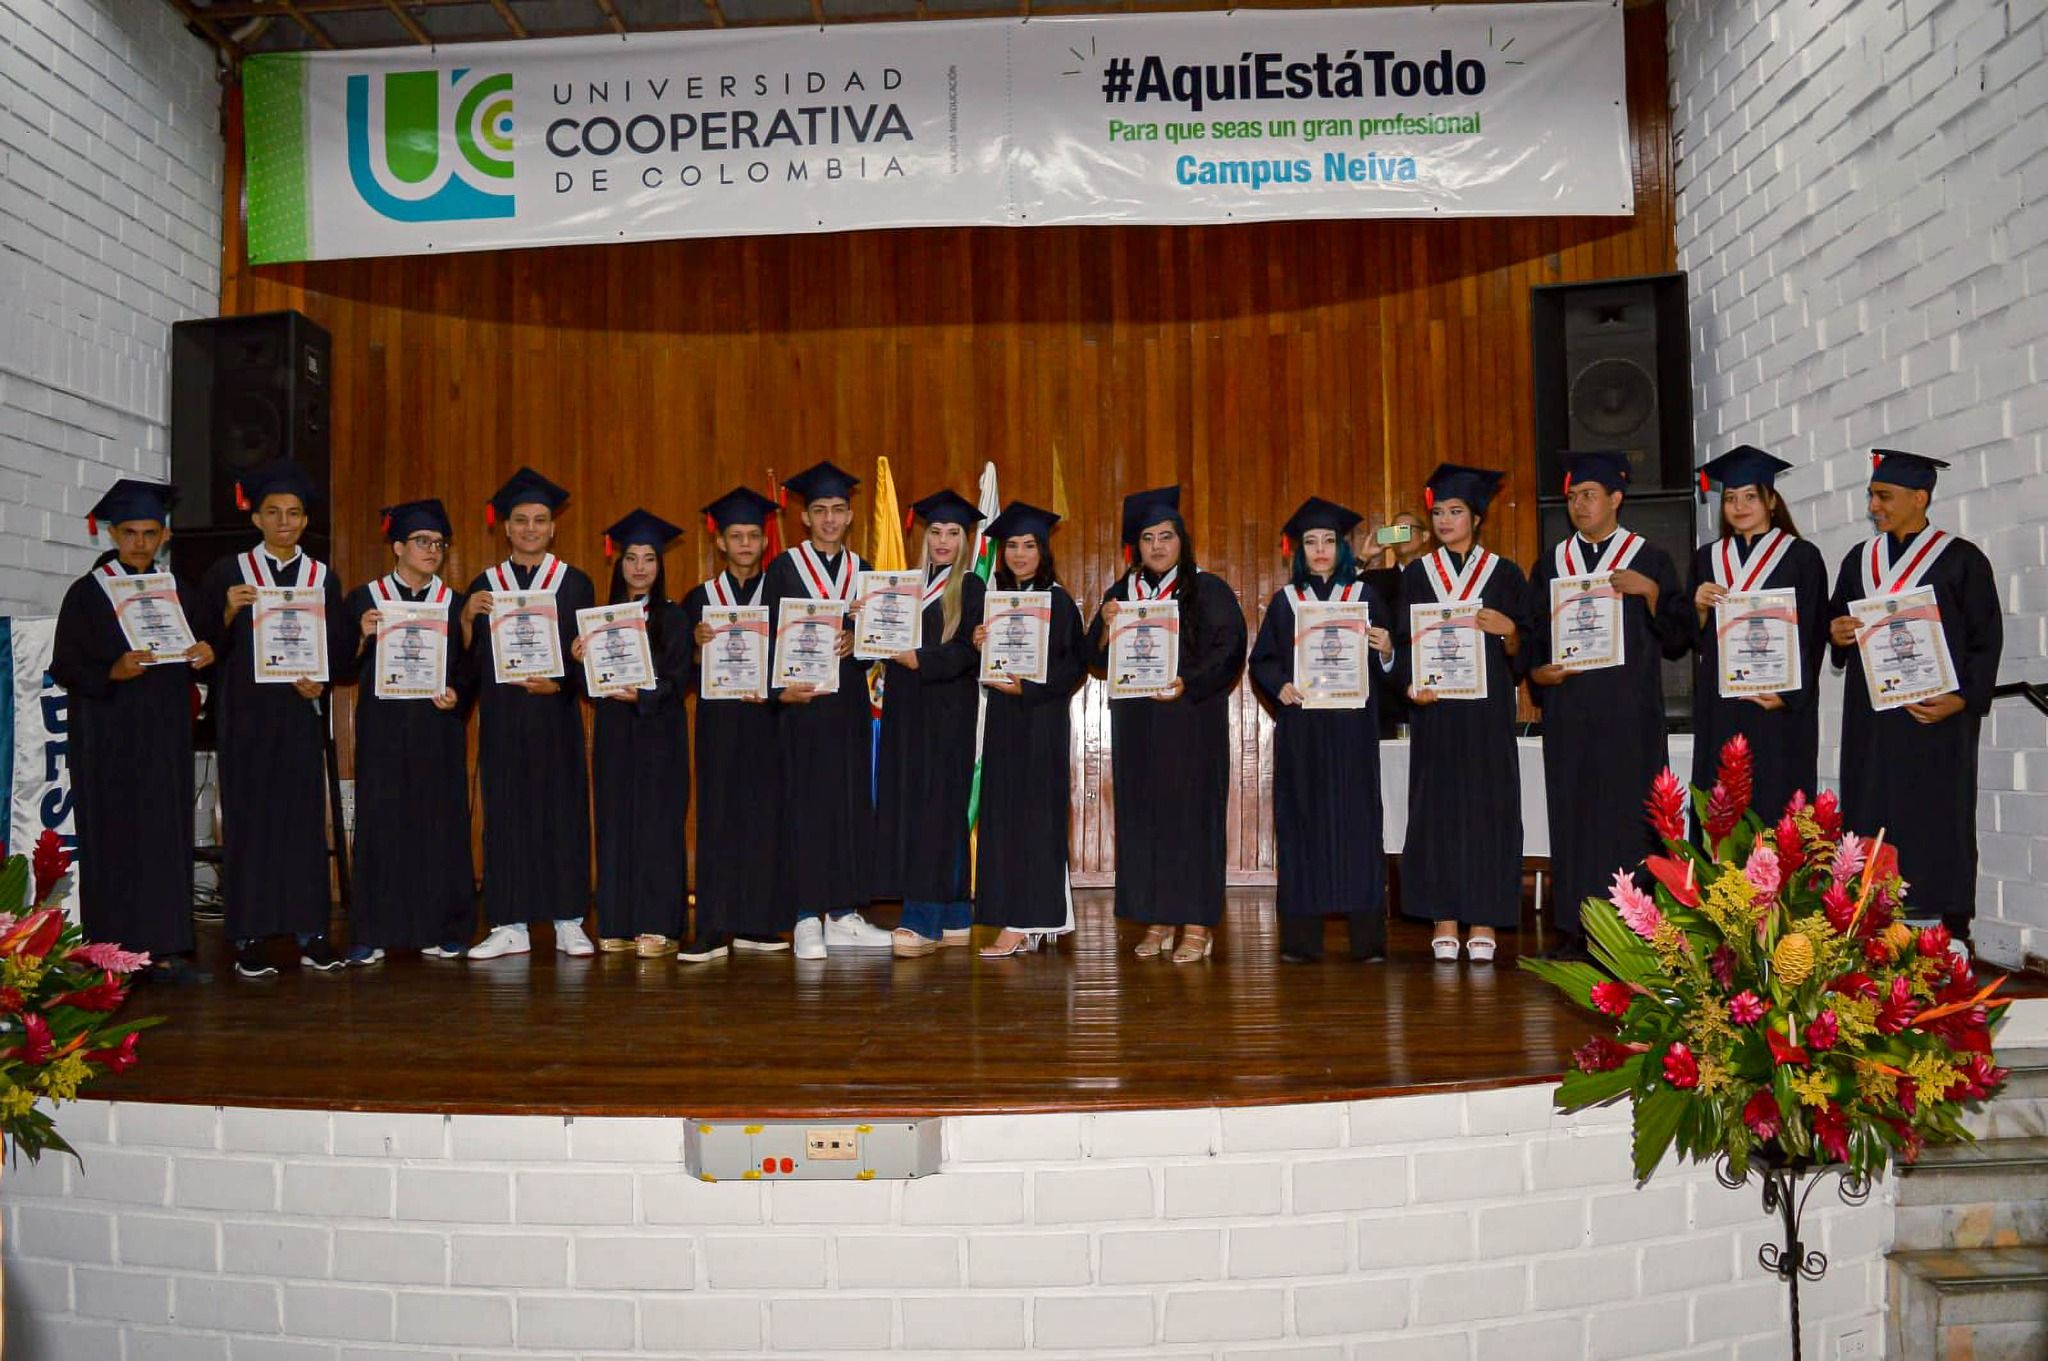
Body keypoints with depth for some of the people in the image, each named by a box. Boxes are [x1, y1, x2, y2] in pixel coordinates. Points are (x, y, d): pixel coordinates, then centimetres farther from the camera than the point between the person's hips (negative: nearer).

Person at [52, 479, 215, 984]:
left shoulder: (175, 592, 13)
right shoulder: (87, 593, 0)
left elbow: (190, 664, 18)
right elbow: (65, 668, -4)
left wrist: (203, 654, -4)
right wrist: (113, 672, -21)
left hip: (165, 736, 4)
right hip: (108, 740, -4)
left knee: (166, 840, 0)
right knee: (115, 841, -4)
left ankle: (163, 951, 1)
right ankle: (115, 956, 2)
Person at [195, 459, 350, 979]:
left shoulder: (322, 577, 10)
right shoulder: (227, 572, 5)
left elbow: (341, 646, 10)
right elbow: (207, 645, 1)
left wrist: (320, 679, -8)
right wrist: (230, 613, -16)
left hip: (301, 709, 2)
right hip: (245, 710, -2)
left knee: (304, 815, 1)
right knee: (248, 816, -1)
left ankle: (309, 931, 6)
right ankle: (250, 936, 4)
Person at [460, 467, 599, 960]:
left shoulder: (575, 583, 6)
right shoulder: (485, 585, 12)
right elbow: (470, 660, 6)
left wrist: (558, 683, -15)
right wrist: (468, 618, -10)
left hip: (556, 715, -2)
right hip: (501, 719, 2)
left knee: (563, 813, -1)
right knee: (505, 816, 2)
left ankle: (569, 923, 5)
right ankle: (510, 926, 7)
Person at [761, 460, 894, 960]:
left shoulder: (862, 571, 13)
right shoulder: (785, 568, 2)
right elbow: (767, 637, -3)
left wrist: (855, 643, -11)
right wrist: (780, 688, -17)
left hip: (849, 703, 4)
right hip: (801, 700, -4)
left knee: (851, 803, 5)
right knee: (805, 804, -4)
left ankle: (843, 915, 12)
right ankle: (807, 920, 0)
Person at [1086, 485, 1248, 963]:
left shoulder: (1209, 590, -1)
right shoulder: (1121, 592, 11)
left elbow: (1229, 650, -7)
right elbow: (1098, 659, 9)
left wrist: (1188, 684, -20)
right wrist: (1107, 626, -11)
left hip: (1192, 721, -4)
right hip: (1136, 723, 4)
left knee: (1191, 812, -3)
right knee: (1142, 816, 4)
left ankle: (1196, 924, 3)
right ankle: (1158, 921, 12)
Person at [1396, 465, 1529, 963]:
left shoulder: (1503, 575, 7)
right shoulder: (1415, 575, 9)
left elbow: (1523, 651, 6)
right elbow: (1400, 640, 4)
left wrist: (1508, 630, -15)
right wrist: (1410, 684, -12)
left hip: (1488, 709, 0)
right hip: (1434, 707, 1)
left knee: (1487, 806, -2)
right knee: (1437, 807, -1)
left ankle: (1484, 919, 4)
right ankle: (1444, 920, 4)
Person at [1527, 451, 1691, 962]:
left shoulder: (1649, 560, 6)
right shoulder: (1550, 565, 15)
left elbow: (1678, 637, 2)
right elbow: (1531, 637, 14)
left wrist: (1651, 592, -13)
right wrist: (1539, 671, -5)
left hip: (1629, 710, -3)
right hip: (1568, 712, 3)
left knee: (1627, 814, -4)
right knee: (1572, 814, 2)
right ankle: (1576, 930, 6)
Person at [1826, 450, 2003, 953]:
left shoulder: (1960, 559, -1)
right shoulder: (1859, 559, 13)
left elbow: (1987, 639, -2)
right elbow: (1835, 617, 20)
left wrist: (1963, 698, -15)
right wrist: (1835, 631, -4)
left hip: (1935, 715, -4)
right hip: (1871, 717, 4)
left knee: (1938, 817, -3)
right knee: (1872, 817, 2)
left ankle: (1951, 930, 3)